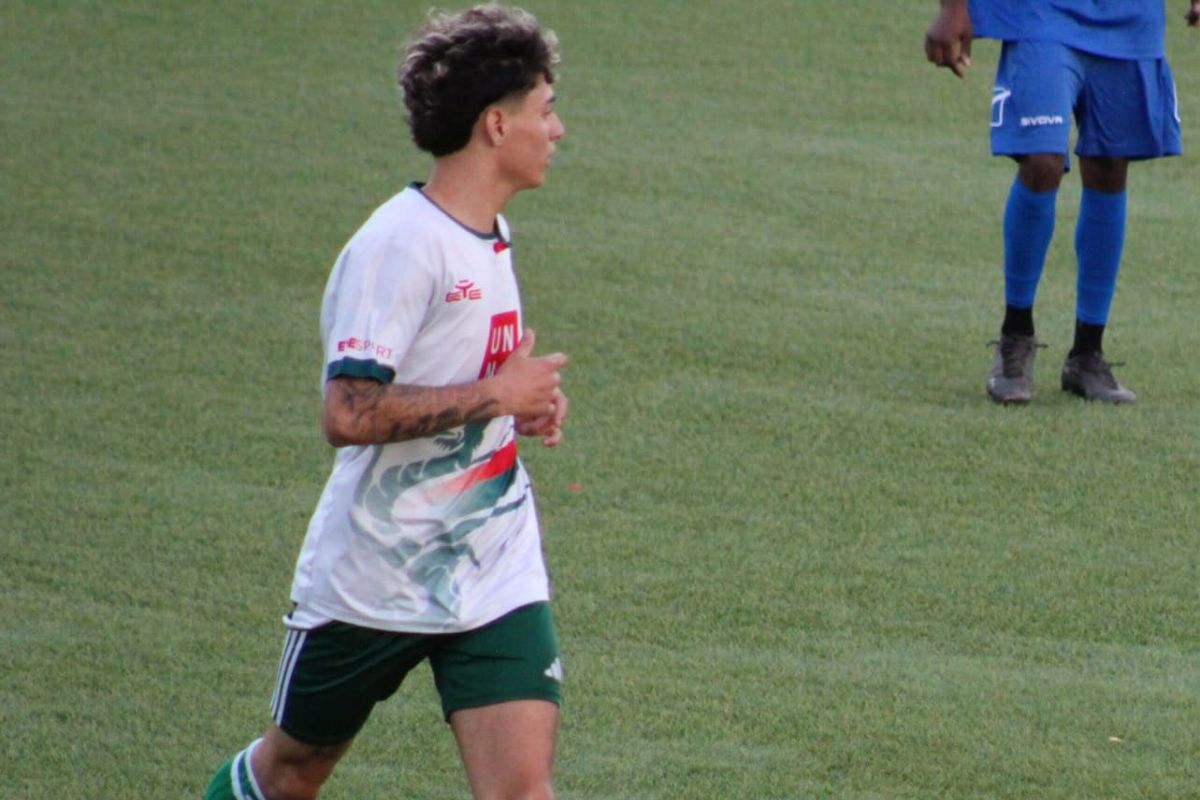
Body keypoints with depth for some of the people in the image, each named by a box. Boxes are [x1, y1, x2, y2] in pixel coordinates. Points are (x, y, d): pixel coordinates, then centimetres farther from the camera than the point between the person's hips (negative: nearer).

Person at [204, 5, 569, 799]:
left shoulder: (491, 235, 9)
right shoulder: (398, 247, -20)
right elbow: (350, 413, -28)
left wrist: (528, 398, 7)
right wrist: (496, 395, -22)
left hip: (498, 577, 6)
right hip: (372, 580, -6)